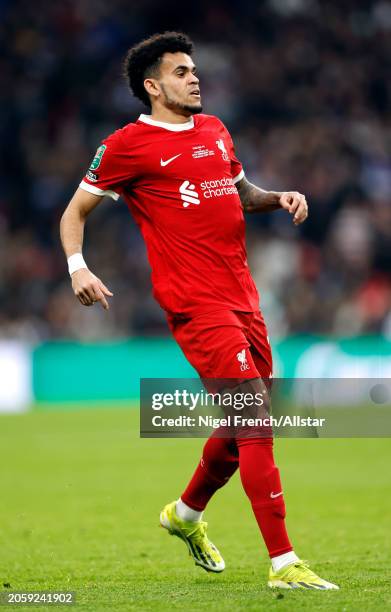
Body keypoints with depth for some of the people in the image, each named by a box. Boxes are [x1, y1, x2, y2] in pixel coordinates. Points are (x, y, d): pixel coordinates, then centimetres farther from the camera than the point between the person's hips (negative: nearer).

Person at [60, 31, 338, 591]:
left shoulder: (215, 131, 17)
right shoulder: (128, 145, -3)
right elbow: (75, 211, 4)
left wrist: (278, 198, 11)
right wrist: (77, 267, -13)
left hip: (243, 299, 8)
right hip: (196, 303, -8)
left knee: (244, 426, 15)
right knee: (256, 419, -15)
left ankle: (186, 513, 42)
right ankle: (283, 564, -14)